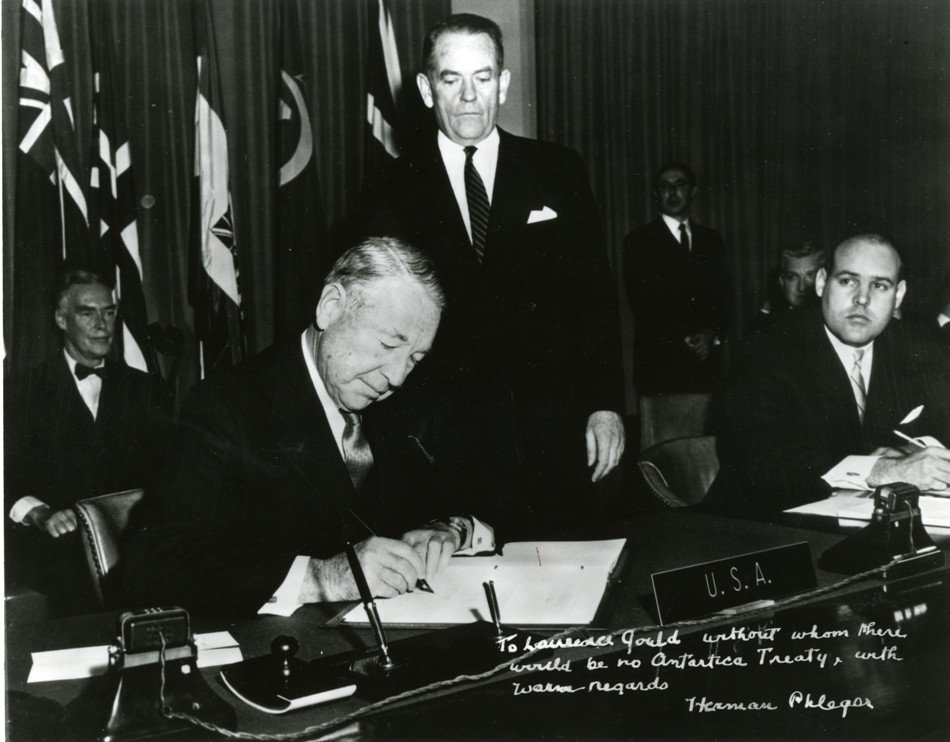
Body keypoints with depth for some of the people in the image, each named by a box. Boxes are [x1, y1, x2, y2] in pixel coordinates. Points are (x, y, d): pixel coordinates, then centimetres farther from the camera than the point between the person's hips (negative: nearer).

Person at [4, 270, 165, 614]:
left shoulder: (138, 386, 19)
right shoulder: (24, 388, 8)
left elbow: (158, 463, 12)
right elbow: (9, 475, -1)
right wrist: (41, 514, -20)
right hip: (51, 545, -3)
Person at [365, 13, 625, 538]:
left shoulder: (558, 172, 7)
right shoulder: (395, 190, 5)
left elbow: (593, 297, 6)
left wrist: (605, 405, -1)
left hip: (552, 432, 1)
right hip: (443, 434, -1)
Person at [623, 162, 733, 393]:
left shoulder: (711, 240, 16)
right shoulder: (638, 241, 3)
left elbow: (725, 295, 12)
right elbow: (640, 302, -4)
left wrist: (713, 334, -6)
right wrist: (684, 339, -11)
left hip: (706, 357, 3)